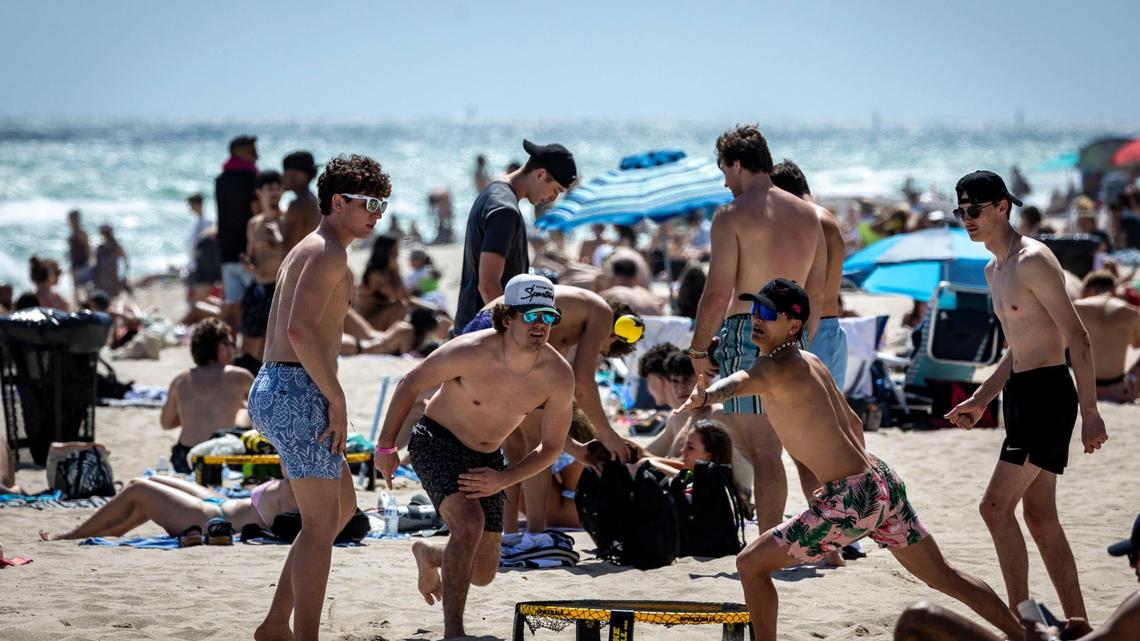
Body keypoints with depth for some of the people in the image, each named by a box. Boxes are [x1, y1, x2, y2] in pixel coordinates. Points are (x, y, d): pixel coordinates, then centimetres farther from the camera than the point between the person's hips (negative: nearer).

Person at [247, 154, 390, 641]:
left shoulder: (307, 250, 21)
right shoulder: (328, 253, -11)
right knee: (321, 524, -9)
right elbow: (301, 329, -24)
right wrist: (338, 400, -19)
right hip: (299, 392, -11)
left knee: (343, 506, 21)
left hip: (272, 388, 11)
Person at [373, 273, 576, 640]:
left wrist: (503, 479, -22)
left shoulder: (559, 376, -19)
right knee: (470, 522, -32)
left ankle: (428, 555, 42)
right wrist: (385, 446, -7)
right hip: (436, 444, -5)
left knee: (482, 575, 7)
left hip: (487, 459, 5)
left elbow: (551, 447, -8)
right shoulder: (470, 352, -29)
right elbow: (410, 385, -12)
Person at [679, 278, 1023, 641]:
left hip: (851, 501, -9)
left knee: (751, 564, 0)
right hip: (884, 485, 9)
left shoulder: (778, 369, -15)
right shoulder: (811, 363, 13)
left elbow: (744, 381, -40)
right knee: (944, 576, 25)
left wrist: (706, 395, -60)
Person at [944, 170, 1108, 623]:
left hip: (1047, 393, -10)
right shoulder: (994, 270, 15)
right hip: (1021, 394, 10)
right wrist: (981, 400, 22)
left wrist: (1089, 412, -19)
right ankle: (1078, 624, 14)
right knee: (1039, 514, 10)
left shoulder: (1033, 261, -14)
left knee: (996, 507, -12)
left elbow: (1077, 338, -17)